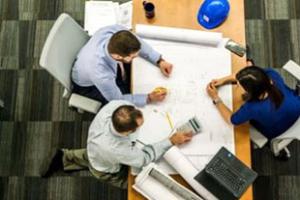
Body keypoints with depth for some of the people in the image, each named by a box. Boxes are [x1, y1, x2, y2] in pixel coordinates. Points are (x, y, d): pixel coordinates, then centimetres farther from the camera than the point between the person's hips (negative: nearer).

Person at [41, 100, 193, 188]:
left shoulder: (115, 105, -41)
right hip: (106, 170, -5)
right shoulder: (116, 150, -52)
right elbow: (144, 158, -32)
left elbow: (126, 99, -12)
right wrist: (171, 141, -30)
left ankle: (64, 158, 38)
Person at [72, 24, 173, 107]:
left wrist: (159, 61, -17)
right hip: (88, 85, -5)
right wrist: (149, 98, -26)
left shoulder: (115, 30, -34)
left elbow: (136, 43, -11)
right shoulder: (100, 74, -46)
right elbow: (117, 100, -26)